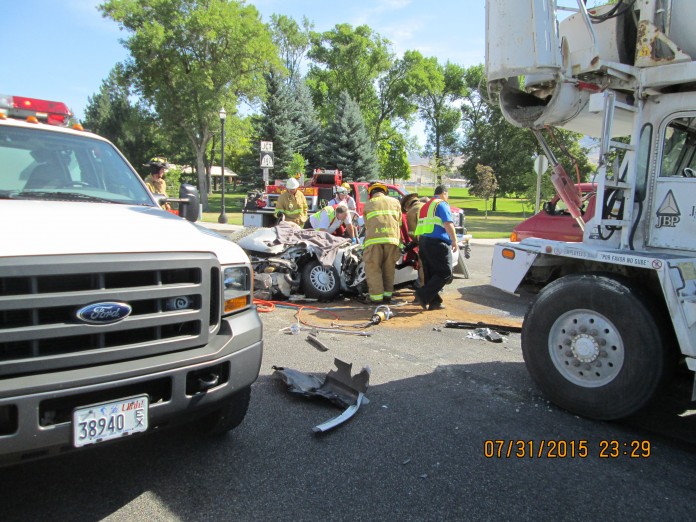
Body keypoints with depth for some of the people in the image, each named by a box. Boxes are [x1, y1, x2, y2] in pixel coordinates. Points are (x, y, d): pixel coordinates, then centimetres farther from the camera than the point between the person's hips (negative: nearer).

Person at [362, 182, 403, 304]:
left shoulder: (368, 205, 17)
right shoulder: (395, 202, 21)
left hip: (374, 239, -2)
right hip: (392, 239, 2)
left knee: (373, 268, 5)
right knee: (389, 268, 14)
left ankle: (376, 296, 2)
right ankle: (387, 294, 17)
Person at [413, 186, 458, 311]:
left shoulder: (424, 206, 25)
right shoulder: (441, 204, -1)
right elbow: (448, 224, -13)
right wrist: (454, 240, -9)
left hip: (423, 242, 9)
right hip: (437, 243, -9)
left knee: (431, 274, 11)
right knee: (445, 273, -7)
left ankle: (434, 302, 10)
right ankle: (423, 295, -16)